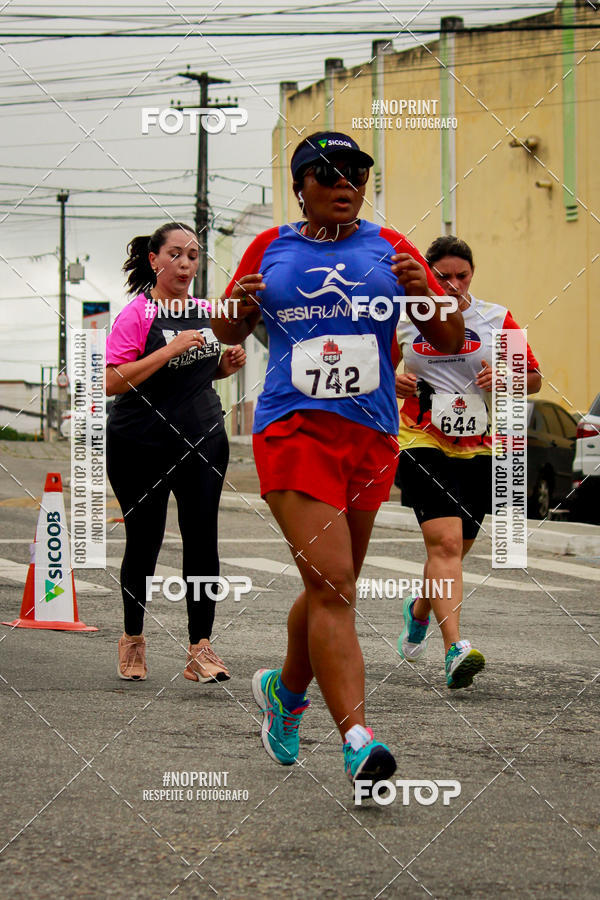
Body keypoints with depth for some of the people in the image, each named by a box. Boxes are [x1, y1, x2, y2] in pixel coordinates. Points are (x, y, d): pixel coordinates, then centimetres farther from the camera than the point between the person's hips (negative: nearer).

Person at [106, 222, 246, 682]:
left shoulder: (206, 312, 9)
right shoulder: (136, 314, -8)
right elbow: (112, 382, -18)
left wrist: (227, 363, 3)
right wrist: (170, 350, -22)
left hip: (203, 439, 4)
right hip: (142, 443, -4)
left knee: (202, 537, -7)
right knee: (143, 541, 4)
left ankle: (200, 648, -7)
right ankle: (133, 639, 24)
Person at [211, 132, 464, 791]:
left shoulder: (389, 249, 10)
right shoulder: (270, 248, 9)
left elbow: (451, 341, 10)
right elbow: (229, 333, 21)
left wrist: (423, 294, -11)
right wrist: (237, 307, -3)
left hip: (371, 437, 3)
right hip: (292, 428, -3)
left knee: (333, 587, 14)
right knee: (332, 585, -17)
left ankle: (286, 690, 40)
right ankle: (356, 740, -24)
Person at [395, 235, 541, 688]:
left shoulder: (496, 319, 4)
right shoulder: (403, 319, 3)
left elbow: (534, 379, 10)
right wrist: (392, 383, -6)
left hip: (479, 448, 3)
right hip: (423, 445, -3)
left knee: (455, 549, 12)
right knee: (444, 541, -19)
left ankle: (419, 611, 43)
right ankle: (455, 649, -27)